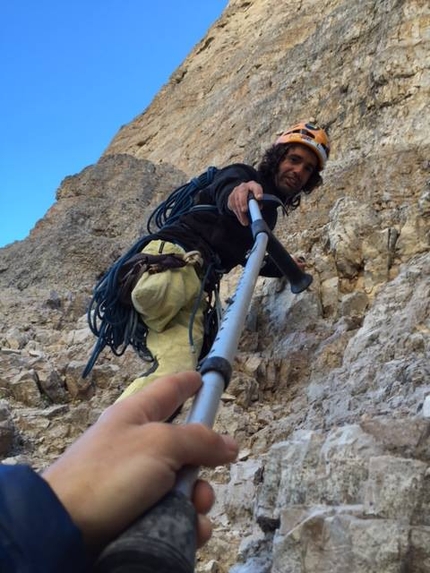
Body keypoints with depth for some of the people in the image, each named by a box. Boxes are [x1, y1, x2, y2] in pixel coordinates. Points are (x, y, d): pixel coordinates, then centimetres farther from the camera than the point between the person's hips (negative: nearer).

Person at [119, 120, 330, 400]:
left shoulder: (268, 212, 30)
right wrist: (236, 193, -44)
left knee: (177, 371, -20)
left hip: (194, 286, 7)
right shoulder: (242, 175, 8)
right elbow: (225, 190, -21)